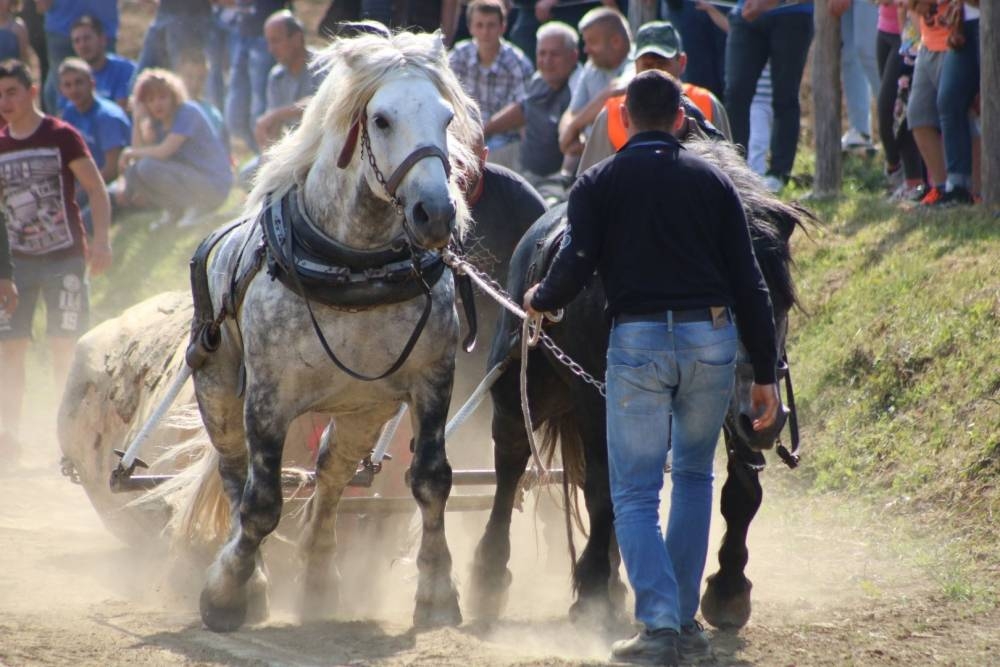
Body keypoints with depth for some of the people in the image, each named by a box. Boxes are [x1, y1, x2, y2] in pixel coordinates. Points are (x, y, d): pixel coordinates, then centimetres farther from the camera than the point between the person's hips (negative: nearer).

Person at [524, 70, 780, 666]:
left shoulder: (599, 184, 4)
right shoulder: (713, 181, 9)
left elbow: (575, 269, -5)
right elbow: (749, 283, 6)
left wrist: (539, 301, 18)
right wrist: (766, 374, 8)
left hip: (637, 341, -2)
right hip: (712, 337, 2)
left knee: (635, 494, 2)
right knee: (694, 477, 20)